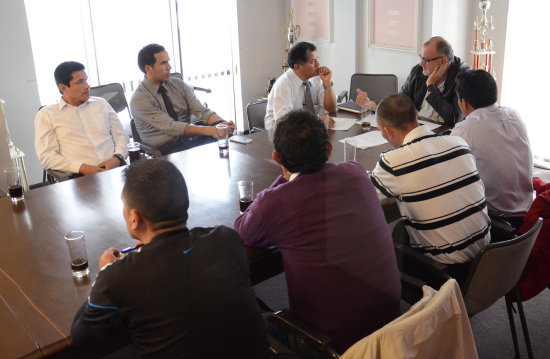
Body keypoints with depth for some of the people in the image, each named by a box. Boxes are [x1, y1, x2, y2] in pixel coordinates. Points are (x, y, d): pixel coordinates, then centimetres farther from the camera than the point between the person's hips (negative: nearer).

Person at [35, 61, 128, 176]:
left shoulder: (101, 104, 22)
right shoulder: (46, 115, 10)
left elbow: (120, 136, 20)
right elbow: (47, 157, 1)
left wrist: (117, 158, -2)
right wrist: (82, 168, -14)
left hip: (115, 170, 3)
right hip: (80, 177, -3)